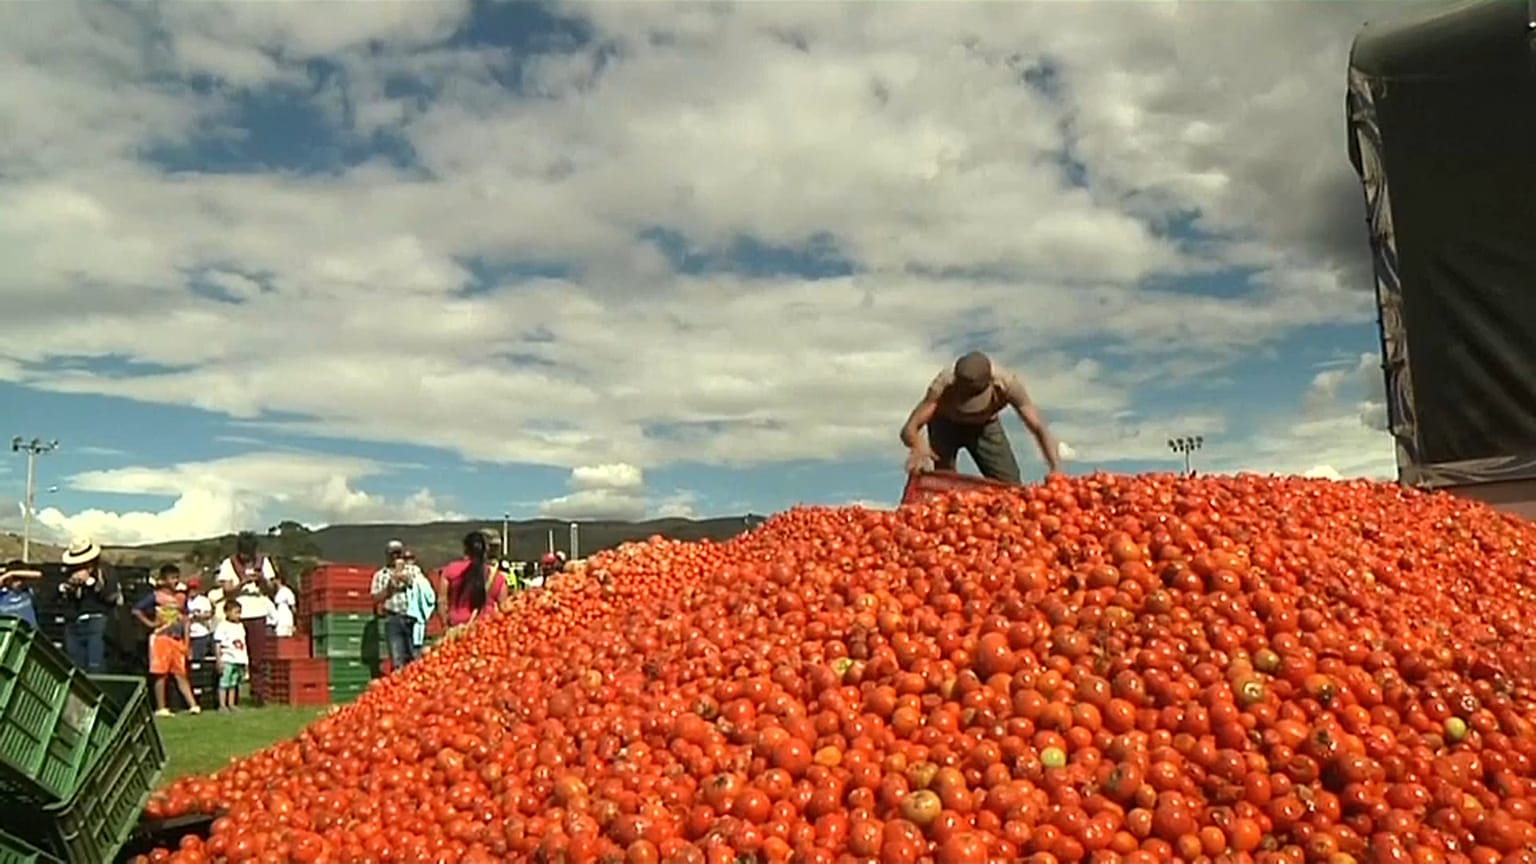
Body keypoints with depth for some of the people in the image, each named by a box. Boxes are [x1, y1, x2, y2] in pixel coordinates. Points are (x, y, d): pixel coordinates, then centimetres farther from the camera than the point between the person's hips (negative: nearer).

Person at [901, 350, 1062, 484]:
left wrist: (1056, 469, -48)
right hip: (946, 424, -2)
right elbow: (909, 429, -45)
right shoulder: (944, 384, -40)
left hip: (985, 425, 2)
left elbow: (1039, 428, -33)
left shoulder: (1007, 383, -37)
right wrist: (919, 449, -68)